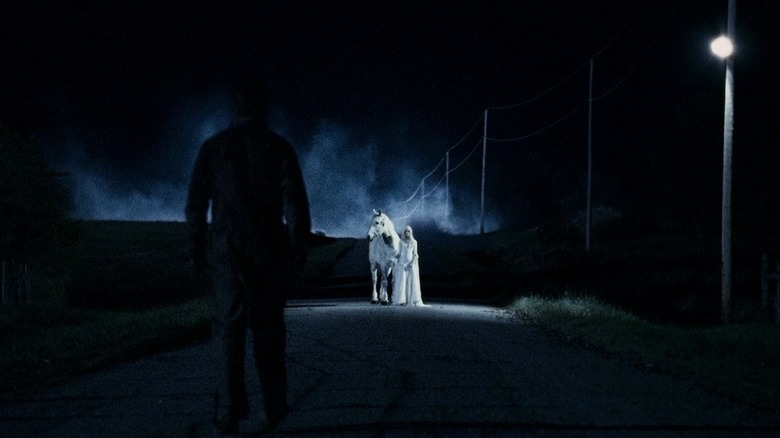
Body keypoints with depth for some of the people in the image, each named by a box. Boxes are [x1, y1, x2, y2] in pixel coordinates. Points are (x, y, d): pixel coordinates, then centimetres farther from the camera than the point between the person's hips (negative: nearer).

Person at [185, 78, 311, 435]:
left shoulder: (213, 147, 2)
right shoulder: (279, 148, 0)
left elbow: (195, 205, 0)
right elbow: (296, 205, -4)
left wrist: (196, 248, 8)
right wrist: (298, 251, 2)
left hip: (226, 249, 0)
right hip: (270, 251, 0)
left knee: (229, 328, 1)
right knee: (269, 328, 10)